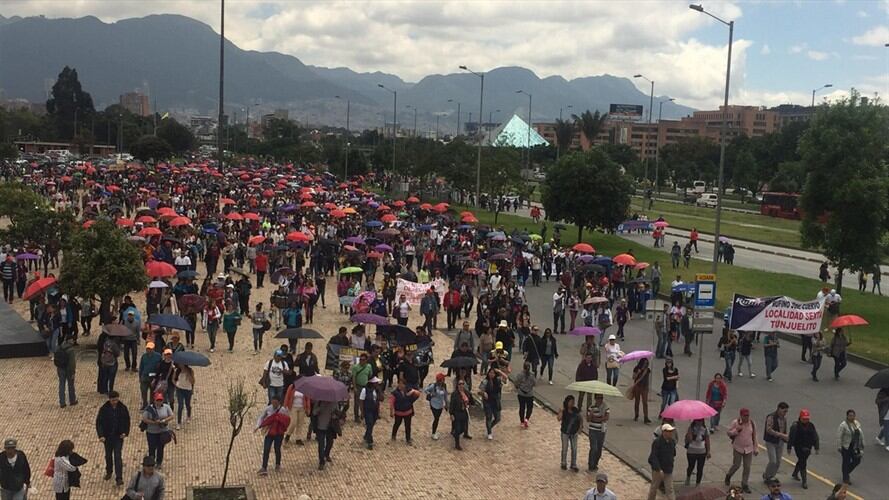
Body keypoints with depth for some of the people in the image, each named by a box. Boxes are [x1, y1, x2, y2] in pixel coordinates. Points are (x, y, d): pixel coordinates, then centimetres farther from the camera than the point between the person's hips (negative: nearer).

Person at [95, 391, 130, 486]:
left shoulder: (123, 408, -8)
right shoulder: (103, 409, -11)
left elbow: (127, 421, 3)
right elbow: (99, 423, -9)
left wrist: (125, 432, -9)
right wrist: (101, 435, -19)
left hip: (119, 436, -1)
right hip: (107, 436, 1)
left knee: (118, 456, -6)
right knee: (108, 455, 18)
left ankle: (119, 478, -5)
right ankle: (108, 472, 41)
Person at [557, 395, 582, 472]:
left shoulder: (576, 410, -4)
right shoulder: (563, 410, -15)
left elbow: (579, 419, 8)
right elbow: (559, 419, -30)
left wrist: (580, 427, -2)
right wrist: (561, 410, -35)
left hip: (574, 432, 3)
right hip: (565, 432, -3)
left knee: (574, 449, 6)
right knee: (565, 449, 10)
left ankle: (574, 465, 18)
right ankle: (564, 464, 27)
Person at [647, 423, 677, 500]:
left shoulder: (672, 442, 1)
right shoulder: (657, 442, -20)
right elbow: (654, 457, -24)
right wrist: (659, 469, -28)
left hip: (668, 470, 5)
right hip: (657, 469, -5)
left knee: (669, 489, 2)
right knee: (654, 488, 12)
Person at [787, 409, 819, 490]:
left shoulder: (811, 426, 4)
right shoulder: (795, 425, -10)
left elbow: (815, 437, 8)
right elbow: (791, 437, -9)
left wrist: (816, 448, 7)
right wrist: (789, 447, -8)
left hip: (807, 448, 5)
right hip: (799, 447, -5)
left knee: (801, 461, 21)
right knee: (802, 463, -9)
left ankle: (795, 474, 45)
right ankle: (804, 482, -6)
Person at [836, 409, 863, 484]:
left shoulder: (857, 423, 5)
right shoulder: (843, 425, -14)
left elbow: (861, 434, 13)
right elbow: (839, 437, -15)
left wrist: (862, 444, 12)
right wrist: (839, 447, -16)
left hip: (855, 447, 6)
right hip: (846, 447, -6)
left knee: (857, 461, 9)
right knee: (846, 462, 3)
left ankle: (847, 472, 31)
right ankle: (845, 478, 15)